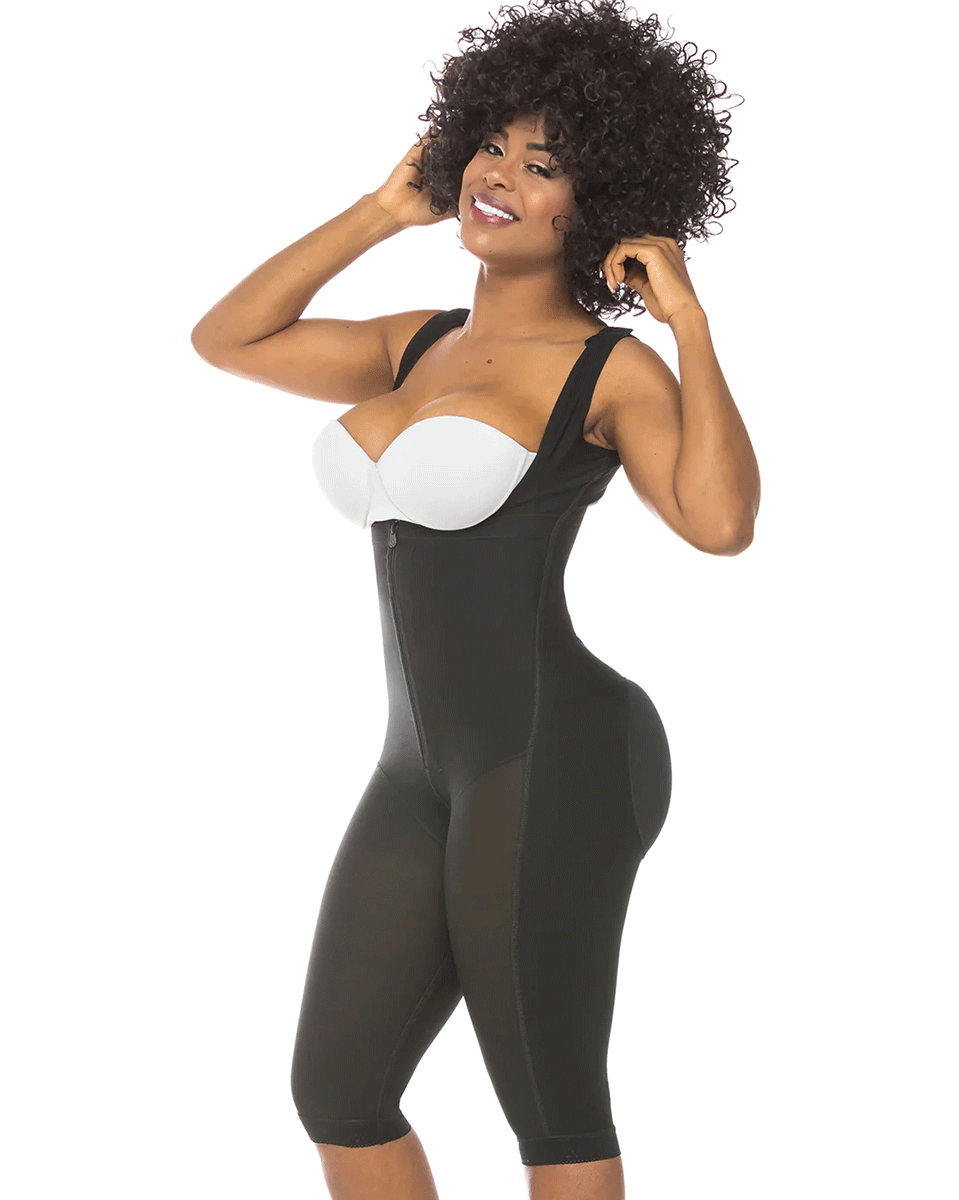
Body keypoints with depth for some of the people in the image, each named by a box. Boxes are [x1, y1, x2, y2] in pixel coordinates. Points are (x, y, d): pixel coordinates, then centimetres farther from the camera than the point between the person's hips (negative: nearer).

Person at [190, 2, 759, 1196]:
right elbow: (226, 340, 22)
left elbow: (719, 520, -22)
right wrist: (381, 211, 20)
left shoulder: (611, 369, -4)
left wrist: (688, 318, -14)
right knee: (337, 1094, 13)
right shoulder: (417, 346, 17)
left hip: (555, 763, -8)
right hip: (425, 771, 8)